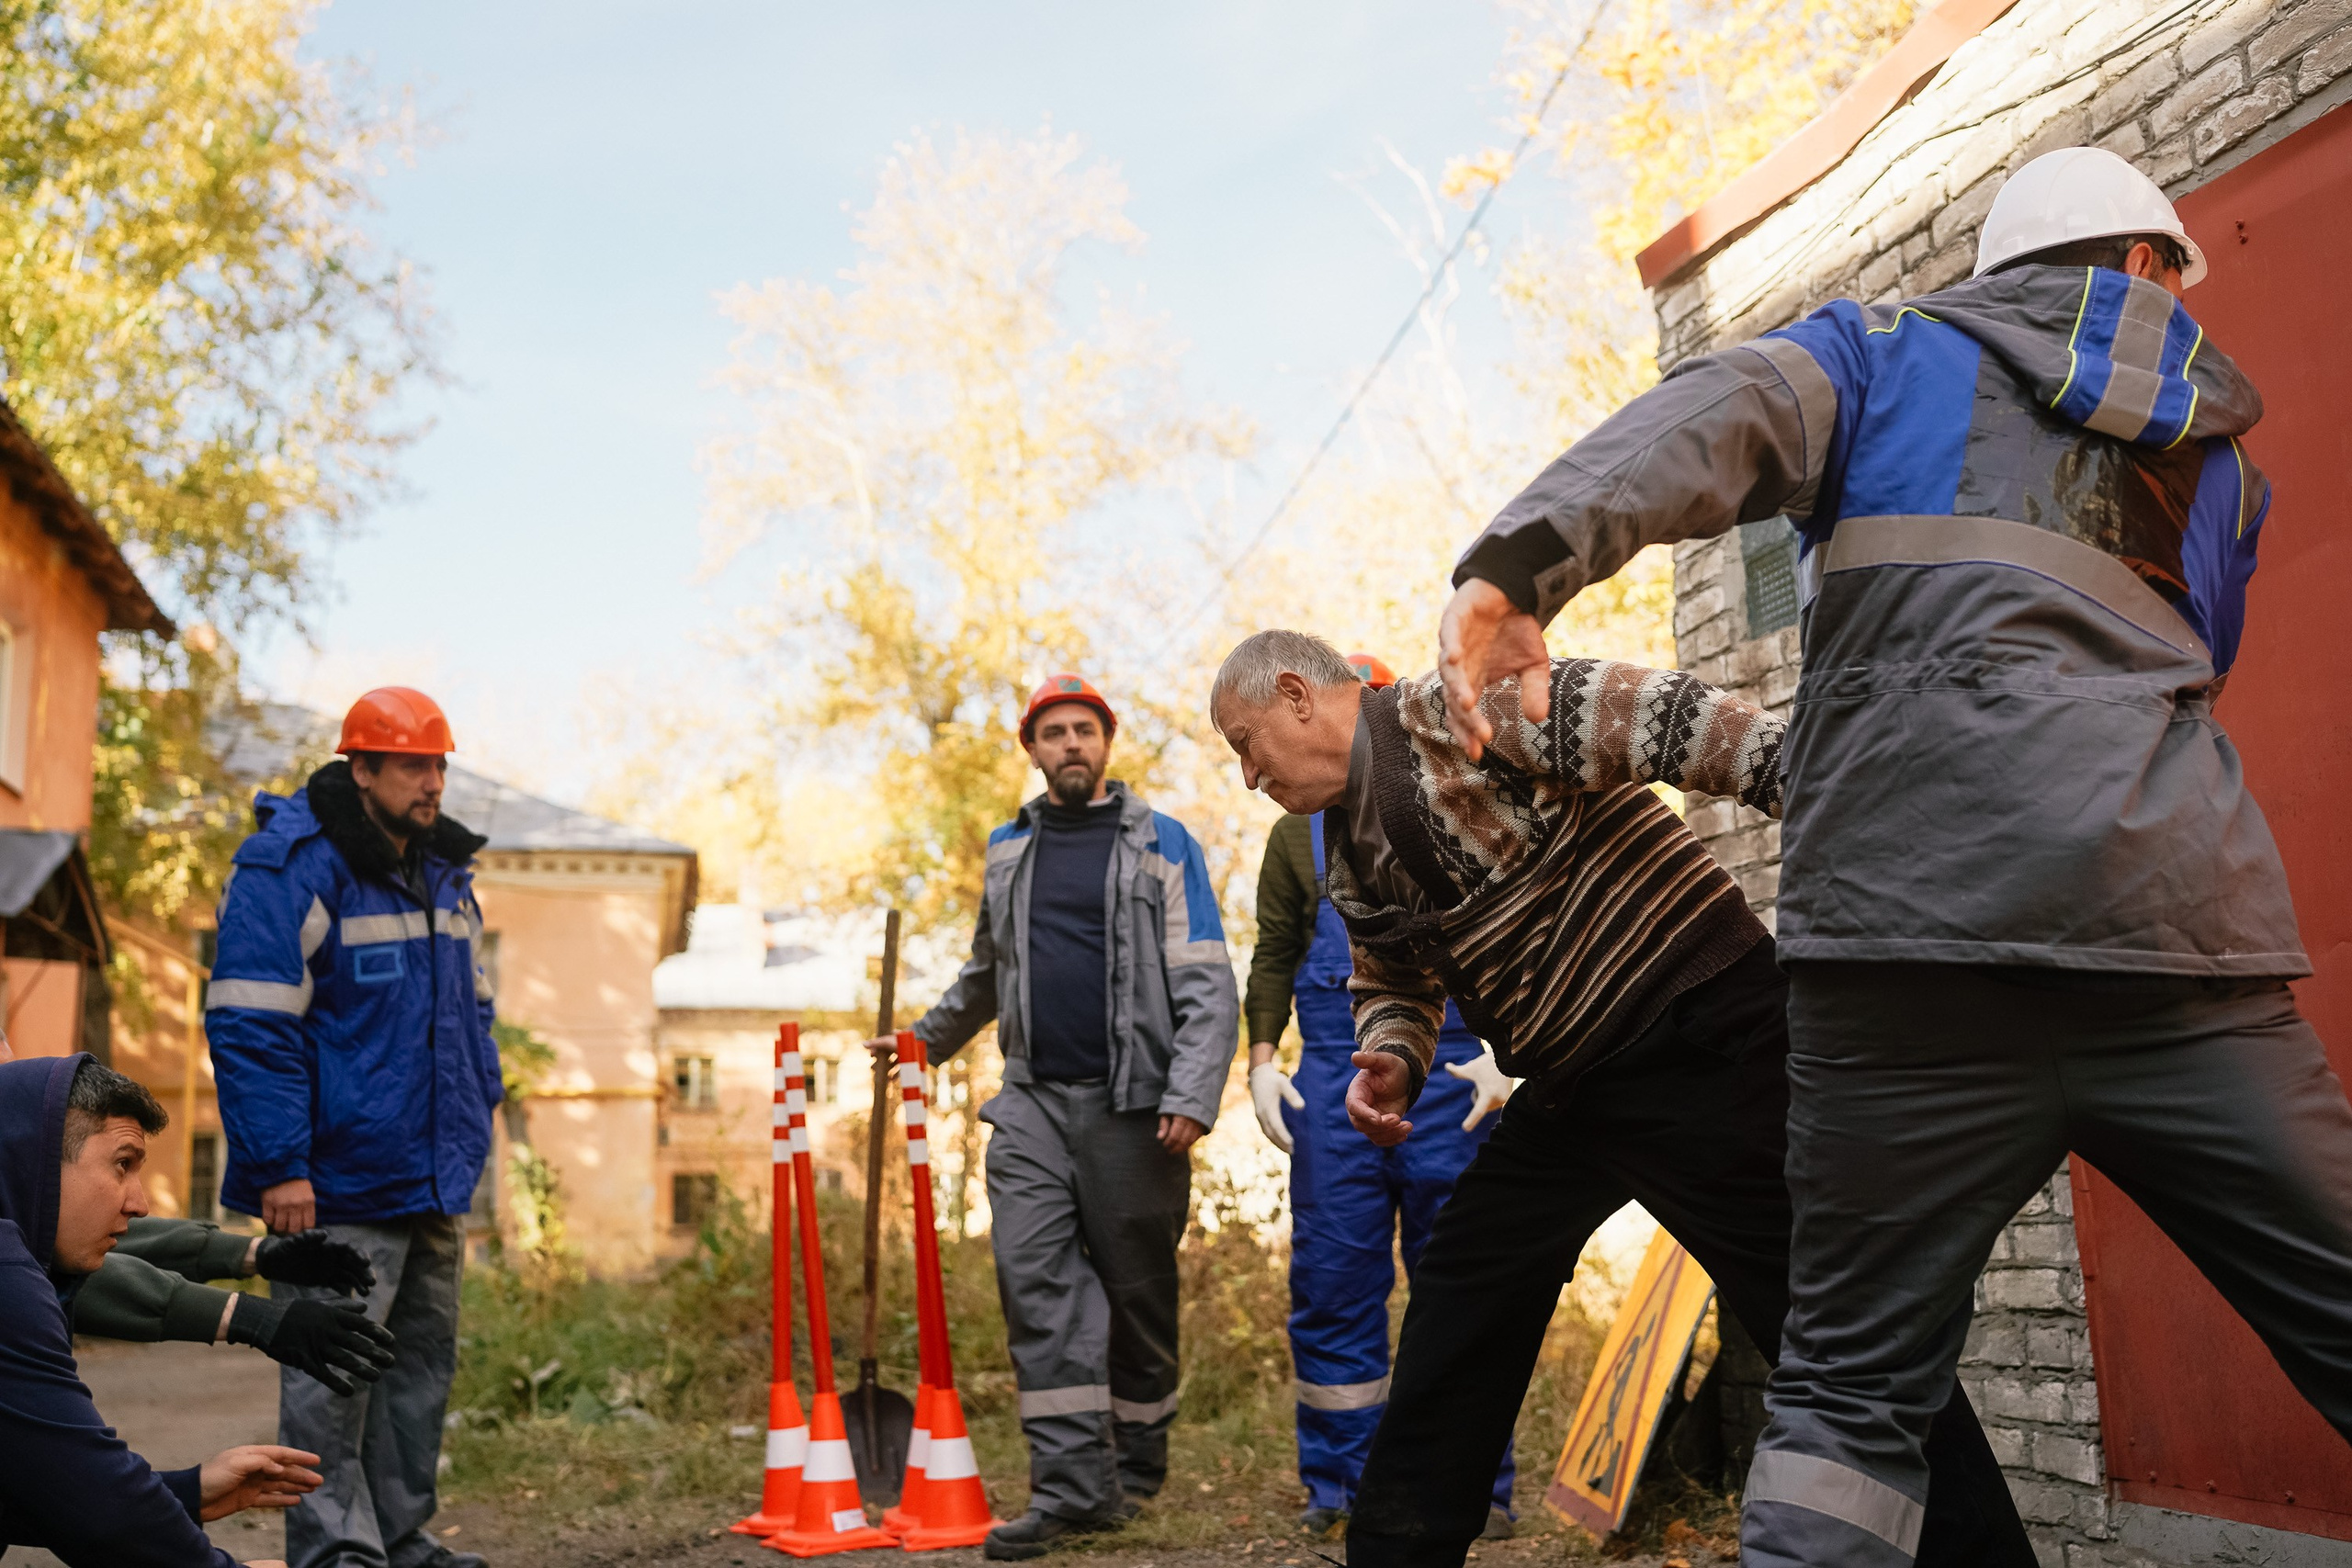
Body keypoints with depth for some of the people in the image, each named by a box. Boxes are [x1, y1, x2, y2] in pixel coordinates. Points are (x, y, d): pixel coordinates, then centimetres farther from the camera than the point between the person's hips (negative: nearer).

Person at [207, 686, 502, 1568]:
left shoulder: (446, 876, 14)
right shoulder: (291, 869, -11)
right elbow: (250, 1028, -15)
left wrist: (472, 1133, 17)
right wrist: (279, 1165, -19)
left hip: (433, 1181, 8)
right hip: (340, 1182, -8)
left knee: (423, 1358, 13)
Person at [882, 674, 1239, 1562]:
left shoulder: (1160, 844, 2)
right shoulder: (1007, 851, 16)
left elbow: (1207, 985, -4)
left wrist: (1191, 1097, -14)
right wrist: (927, 1041, 37)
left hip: (1131, 1103, -3)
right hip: (1032, 1101, 3)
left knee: (1137, 1290, 4)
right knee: (1033, 1276, -9)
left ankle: (1136, 1466, 21)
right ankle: (1072, 1486, -8)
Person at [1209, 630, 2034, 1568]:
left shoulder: (1449, 710, -13)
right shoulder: (1347, 855, 16)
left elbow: (1667, 721, -22)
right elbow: (1395, 983, 29)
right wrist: (1389, 1060, 6)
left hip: (1702, 1030, -9)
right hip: (1567, 1093, 10)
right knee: (1450, 1326, 13)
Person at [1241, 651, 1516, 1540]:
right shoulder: (1299, 835, 15)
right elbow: (1273, 957, 15)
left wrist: (1503, 1051, -6)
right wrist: (1262, 1061, 3)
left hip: (1451, 1075, -1)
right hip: (1334, 1083, 2)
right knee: (1332, 1288, 1)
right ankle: (1338, 1485, 12)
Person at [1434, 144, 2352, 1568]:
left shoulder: (1889, 354, 19)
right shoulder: (2219, 459, 28)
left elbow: (1724, 415, -2)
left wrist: (1523, 561, -19)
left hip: (1912, 914, -1)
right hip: (2178, 931, 2)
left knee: (1851, 1389, 6)